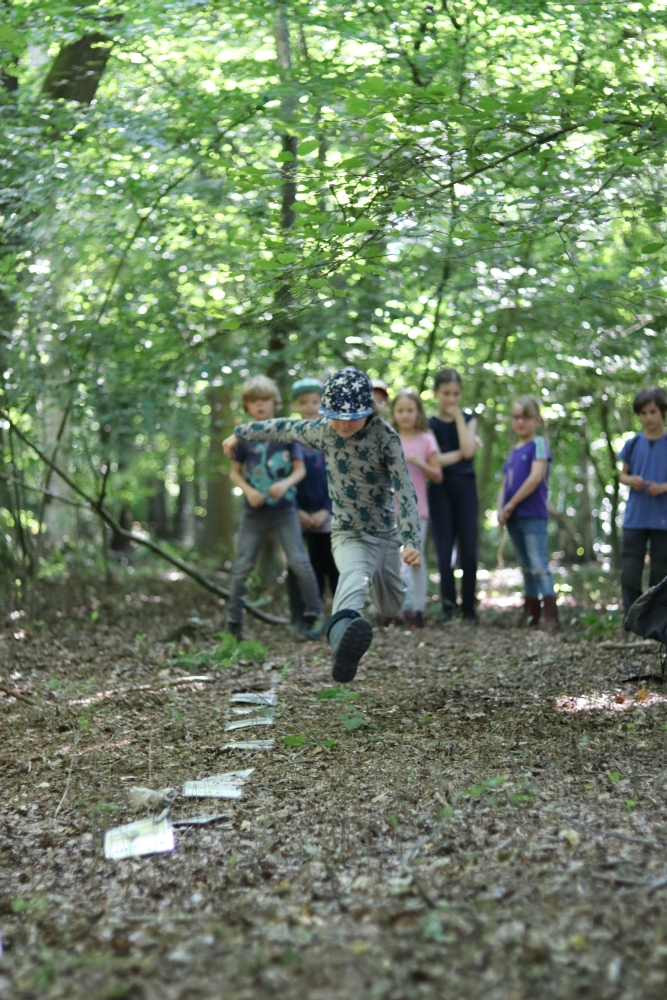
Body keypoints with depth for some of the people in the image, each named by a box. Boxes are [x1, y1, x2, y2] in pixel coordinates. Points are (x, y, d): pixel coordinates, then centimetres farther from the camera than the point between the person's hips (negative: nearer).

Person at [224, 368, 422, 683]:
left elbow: (404, 490, -22)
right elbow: (282, 428, 11)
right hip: (348, 536, -1)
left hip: (386, 537, 1)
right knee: (355, 576, -35)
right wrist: (240, 434, 26)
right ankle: (343, 633, -68)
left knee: (392, 609, 16)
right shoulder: (322, 431, -7)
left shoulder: (385, 436, -16)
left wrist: (412, 541, -33)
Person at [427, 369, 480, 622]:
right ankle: (448, 603, -6)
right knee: (444, 550, -6)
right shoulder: (430, 424, 6)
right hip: (440, 489, -1)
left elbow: (468, 450, -8)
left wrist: (458, 417, -3)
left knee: (469, 551, -2)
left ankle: (469, 607, 6)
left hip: (465, 487, 1)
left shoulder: (468, 420, 11)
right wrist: (460, 453, -9)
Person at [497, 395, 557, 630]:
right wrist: (501, 509, -3)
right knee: (526, 567, 12)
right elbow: (504, 485, 16)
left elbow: (536, 477, -16)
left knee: (539, 565, -13)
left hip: (533, 516, -7)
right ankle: (530, 614, 17)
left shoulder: (539, 444, -4)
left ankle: (550, 615, -16)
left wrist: (511, 504, -12)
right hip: (513, 518, 7)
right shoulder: (512, 451, 17)